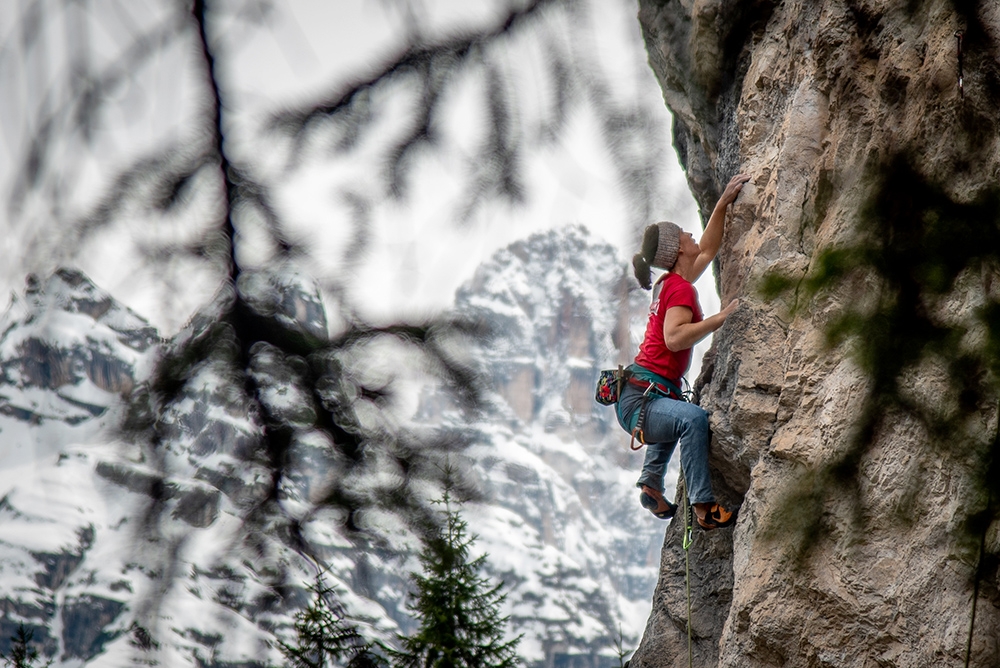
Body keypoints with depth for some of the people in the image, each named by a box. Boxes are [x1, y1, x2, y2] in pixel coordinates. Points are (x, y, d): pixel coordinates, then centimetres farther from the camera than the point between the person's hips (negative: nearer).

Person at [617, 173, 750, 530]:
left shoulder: (672, 283, 14)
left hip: (638, 396, 11)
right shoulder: (680, 288, -12)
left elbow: (708, 249, 30)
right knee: (693, 418, -39)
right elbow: (674, 337, -28)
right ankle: (704, 506, -42)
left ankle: (652, 484, 43)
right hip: (641, 400, -11)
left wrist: (724, 202, 27)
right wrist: (722, 317, -25)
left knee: (679, 414, 43)